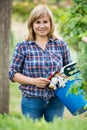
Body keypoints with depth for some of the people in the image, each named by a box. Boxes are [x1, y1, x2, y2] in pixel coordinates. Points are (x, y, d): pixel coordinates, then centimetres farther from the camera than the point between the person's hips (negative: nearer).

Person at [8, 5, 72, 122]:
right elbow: (13, 73, 1)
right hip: (31, 100, -1)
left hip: (56, 100, 2)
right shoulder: (22, 47, 0)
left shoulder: (61, 45, 5)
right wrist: (33, 81, -14)